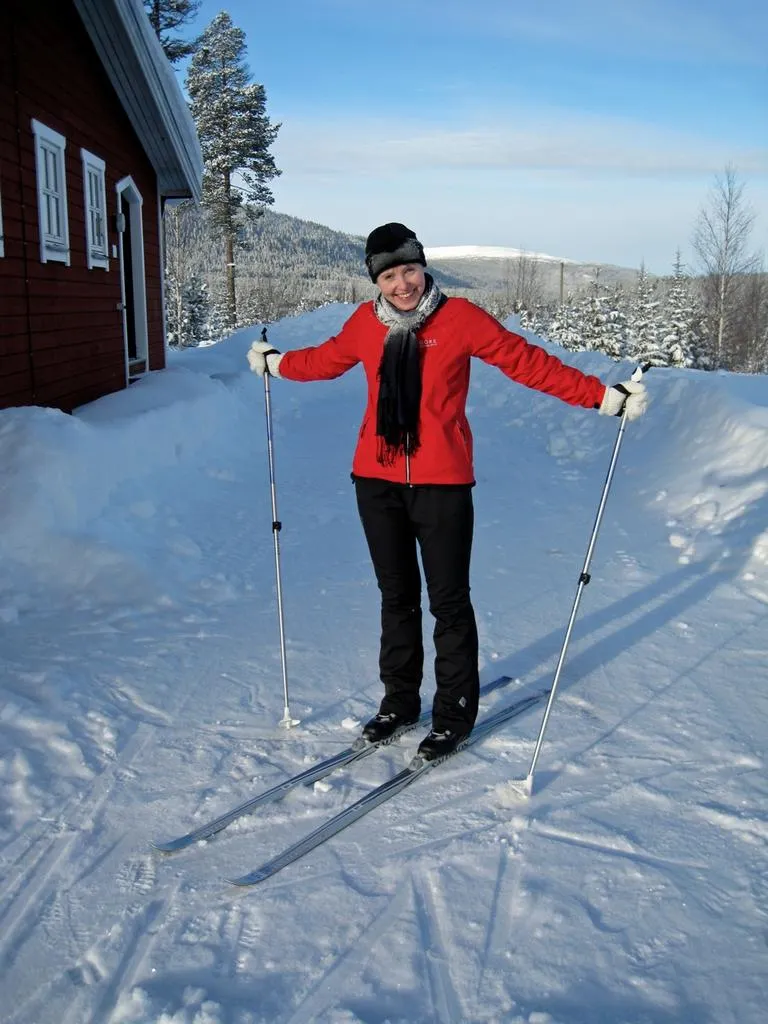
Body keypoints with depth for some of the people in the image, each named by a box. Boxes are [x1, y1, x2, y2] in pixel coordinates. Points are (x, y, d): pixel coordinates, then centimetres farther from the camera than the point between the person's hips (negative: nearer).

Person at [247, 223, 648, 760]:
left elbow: (528, 362, -7)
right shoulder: (365, 323, 4)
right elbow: (327, 359, 23)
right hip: (377, 480, 4)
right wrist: (275, 363, 36)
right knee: (397, 596, 15)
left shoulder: (460, 317, -7)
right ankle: (399, 700, 31)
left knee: (448, 601, 3)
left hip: (442, 483, -4)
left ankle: (455, 712, 20)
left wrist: (603, 395, -12)